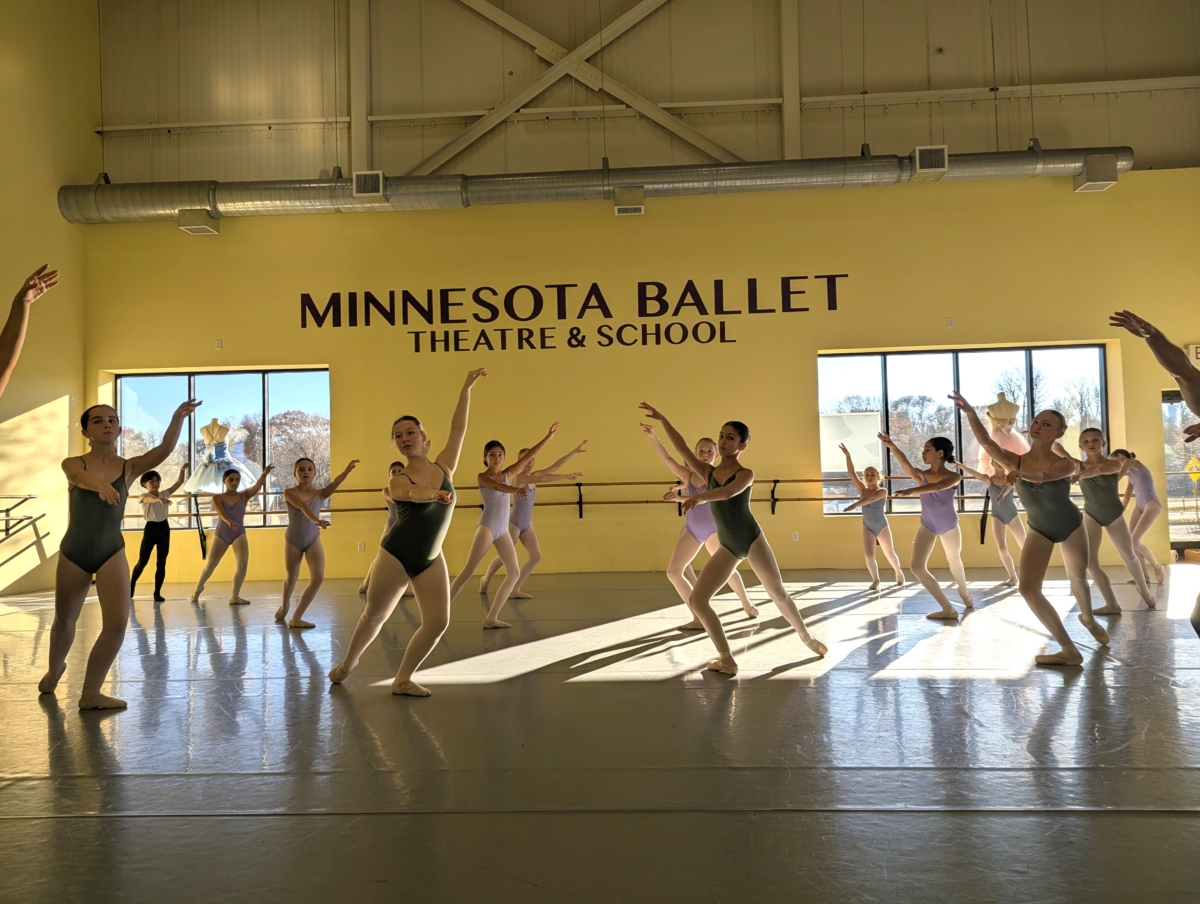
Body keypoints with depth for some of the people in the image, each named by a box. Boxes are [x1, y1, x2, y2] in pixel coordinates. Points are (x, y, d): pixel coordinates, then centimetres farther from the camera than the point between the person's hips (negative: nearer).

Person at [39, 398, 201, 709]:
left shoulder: (129, 467, -3)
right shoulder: (73, 464, -7)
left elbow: (164, 449, -20)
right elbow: (84, 477, -32)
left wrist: (179, 417, -36)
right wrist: (102, 486, -55)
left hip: (112, 553, 0)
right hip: (73, 552, 0)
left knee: (117, 623, -12)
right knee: (64, 621, 19)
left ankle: (90, 693, 6)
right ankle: (54, 670, 51)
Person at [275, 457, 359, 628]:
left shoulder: (320, 494, -5)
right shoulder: (289, 493, -13)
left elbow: (335, 483, -25)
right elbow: (303, 507, -33)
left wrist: (347, 470, -44)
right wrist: (316, 520, -52)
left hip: (313, 540, 2)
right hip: (293, 540, -1)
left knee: (318, 578, -14)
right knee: (290, 578, 15)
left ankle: (296, 617, -1)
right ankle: (284, 605, 49)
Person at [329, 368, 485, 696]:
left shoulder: (444, 467, 1)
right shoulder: (397, 481, -8)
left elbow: (458, 429, -3)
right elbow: (411, 493, -32)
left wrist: (466, 388, -6)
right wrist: (435, 494, -54)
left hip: (431, 561, 3)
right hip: (395, 556, -3)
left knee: (438, 622, -6)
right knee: (374, 616, 10)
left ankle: (402, 679, 12)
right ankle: (349, 662, 38)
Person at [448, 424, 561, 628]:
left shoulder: (507, 474, 11)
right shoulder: (482, 477, -6)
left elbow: (528, 456, 8)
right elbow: (497, 487, -28)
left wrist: (548, 437, 5)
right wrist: (516, 489, -48)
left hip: (503, 530, 7)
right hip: (487, 527, -7)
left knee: (514, 573, 2)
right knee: (468, 571, -12)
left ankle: (491, 618, 5)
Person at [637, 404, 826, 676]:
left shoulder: (746, 474, -6)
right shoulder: (708, 472, 6)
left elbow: (727, 493, -28)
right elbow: (682, 448, -5)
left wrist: (700, 497, -46)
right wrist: (662, 419, -12)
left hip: (752, 539, -4)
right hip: (727, 547, 4)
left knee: (778, 593, 10)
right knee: (696, 601, -5)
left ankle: (807, 637, 37)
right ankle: (727, 659, 4)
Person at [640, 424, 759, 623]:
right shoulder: (687, 475, -3)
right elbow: (666, 457, -13)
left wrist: (682, 497, -42)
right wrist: (652, 436, -25)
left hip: (713, 529, -3)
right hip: (691, 530, 4)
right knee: (673, 572, -5)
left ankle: (747, 603, 33)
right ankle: (699, 618, 0)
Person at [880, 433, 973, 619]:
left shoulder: (954, 477, -15)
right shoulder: (922, 475, -7)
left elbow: (937, 487, -37)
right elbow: (905, 463, -29)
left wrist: (912, 490, -53)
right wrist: (892, 446, -46)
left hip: (949, 526, -2)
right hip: (927, 525, 2)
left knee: (954, 562, 19)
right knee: (916, 566, -12)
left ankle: (965, 594, 48)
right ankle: (948, 609, -3)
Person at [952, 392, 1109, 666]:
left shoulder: (1065, 464, -24)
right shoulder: (1014, 461, -19)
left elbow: (1042, 475, -47)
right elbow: (985, 441, -36)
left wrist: (1022, 473, -69)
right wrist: (969, 412, -52)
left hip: (1071, 526, -1)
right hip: (1039, 531, 1)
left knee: (1078, 578, 21)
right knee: (1028, 588, -17)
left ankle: (1088, 619, 56)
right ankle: (1069, 650, -5)